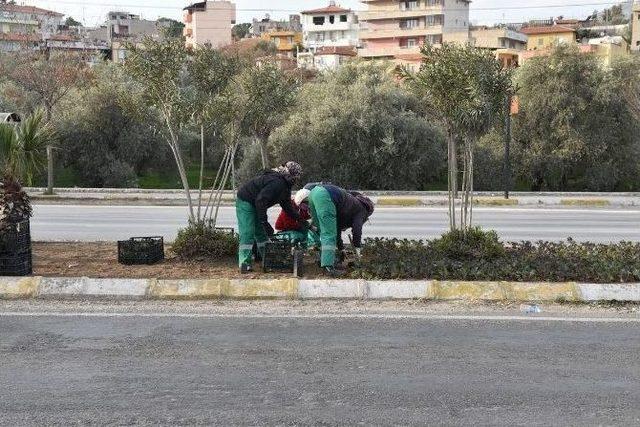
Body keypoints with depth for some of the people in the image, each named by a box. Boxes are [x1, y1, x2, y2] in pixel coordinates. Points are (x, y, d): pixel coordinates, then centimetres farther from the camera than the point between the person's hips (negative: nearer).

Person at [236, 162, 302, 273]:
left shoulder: (284, 185, 4)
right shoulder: (276, 183, -31)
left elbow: (287, 205, 14)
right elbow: (261, 201, -34)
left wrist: (298, 217, 6)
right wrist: (264, 222, -32)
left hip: (256, 205, 10)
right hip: (245, 201, -10)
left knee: (262, 233, 12)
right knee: (247, 233, -14)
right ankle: (245, 264, -15)